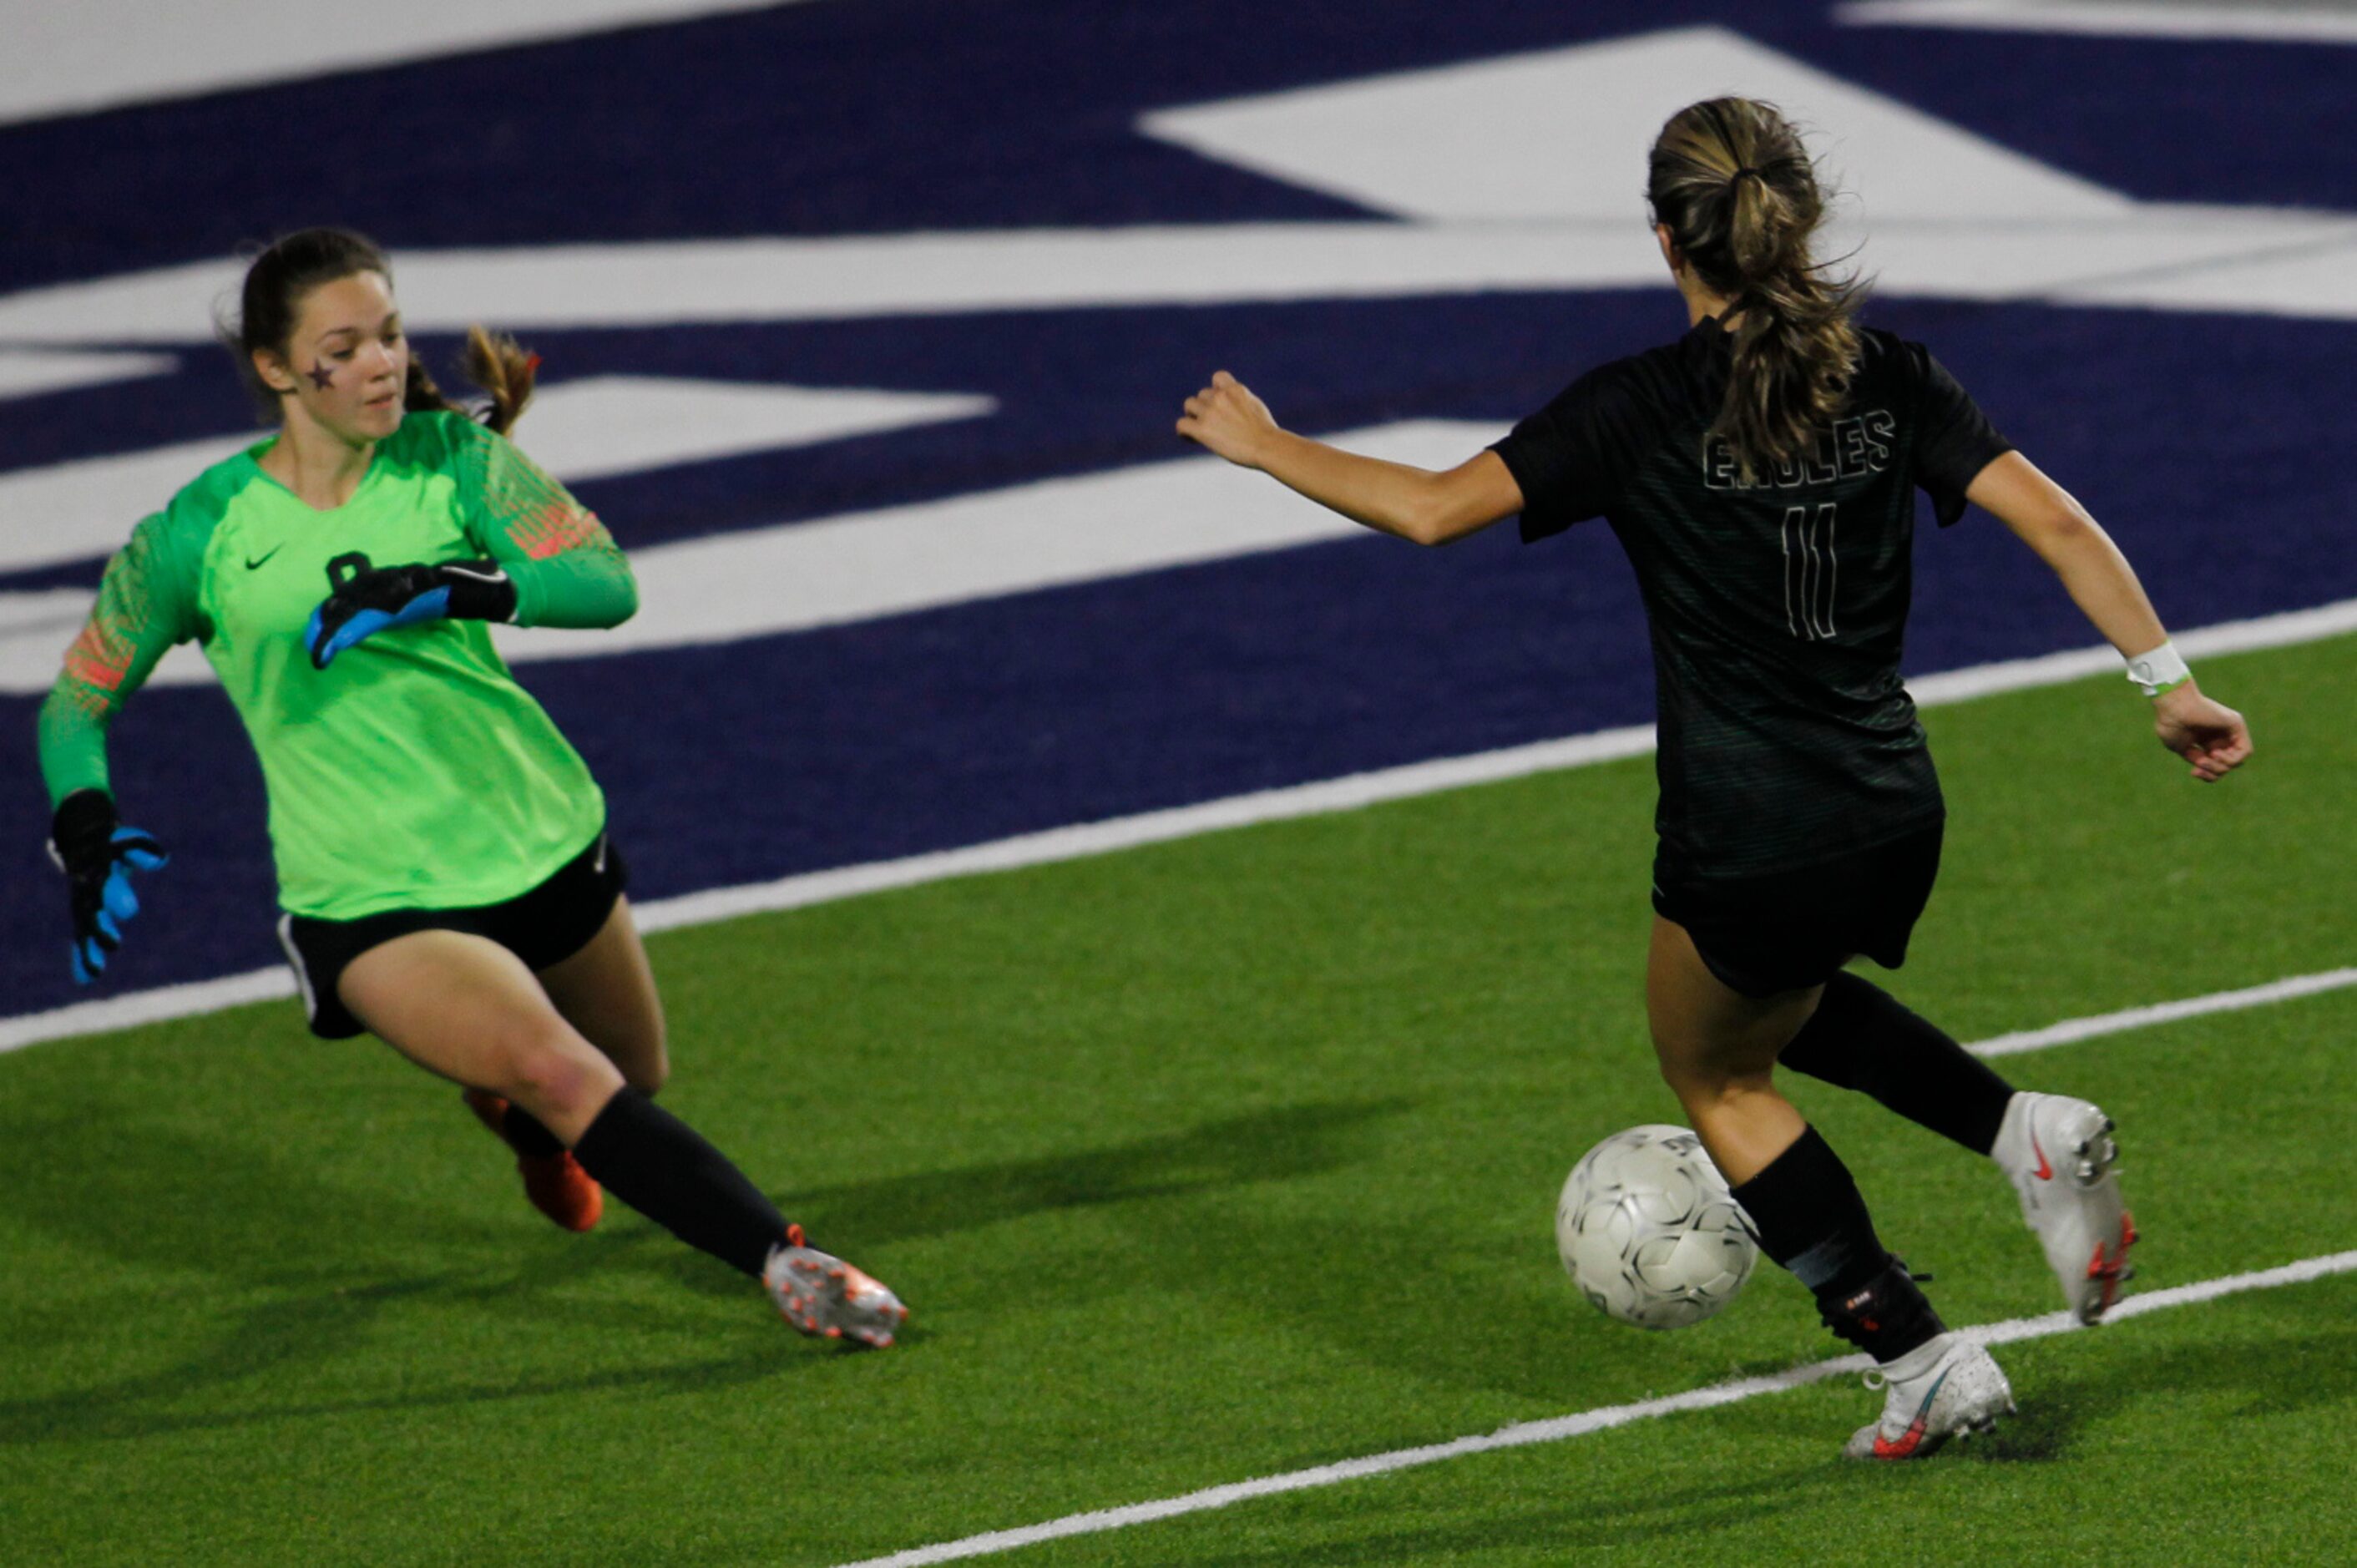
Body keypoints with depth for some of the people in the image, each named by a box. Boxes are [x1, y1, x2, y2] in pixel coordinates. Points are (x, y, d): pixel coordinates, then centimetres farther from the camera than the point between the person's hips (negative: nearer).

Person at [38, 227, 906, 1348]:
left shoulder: (453, 458, -5)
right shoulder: (196, 537, -8)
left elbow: (608, 582, -17)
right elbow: (75, 702, 3)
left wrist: (456, 586, -33)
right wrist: (85, 829, -16)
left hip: (542, 837, 4)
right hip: (372, 904, -4)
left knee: (635, 1080, 23)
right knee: (571, 1084, -25)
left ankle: (510, 1106, 57)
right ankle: (785, 1263, -20)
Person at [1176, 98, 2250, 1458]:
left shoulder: (1643, 410, -11)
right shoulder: (1891, 381, 1)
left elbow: (1432, 508, -14)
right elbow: (2054, 520, -6)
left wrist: (1262, 446, -1)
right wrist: (2167, 679, -3)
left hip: (1744, 848, -5)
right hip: (1895, 829, 5)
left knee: (1717, 1077, 23)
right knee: (1783, 999, 35)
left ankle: (1925, 1365, 13)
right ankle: (2029, 1131, 12)